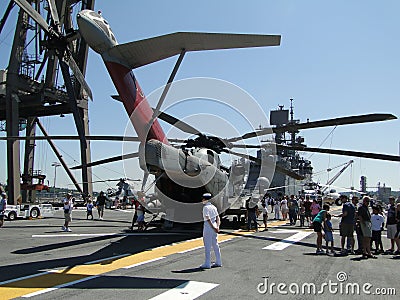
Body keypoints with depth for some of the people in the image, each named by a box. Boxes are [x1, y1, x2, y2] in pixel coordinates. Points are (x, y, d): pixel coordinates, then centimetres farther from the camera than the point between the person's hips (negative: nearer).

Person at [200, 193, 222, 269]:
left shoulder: (205, 207, -11)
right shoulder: (214, 207, 12)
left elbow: (208, 219, -18)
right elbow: (217, 218, 7)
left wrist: (214, 227, -15)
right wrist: (217, 226, -2)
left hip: (208, 226, -8)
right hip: (214, 227, 8)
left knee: (207, 246, -1)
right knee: (215, 245, 14)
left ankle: (207, 264, 4)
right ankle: (218, 262, 20)